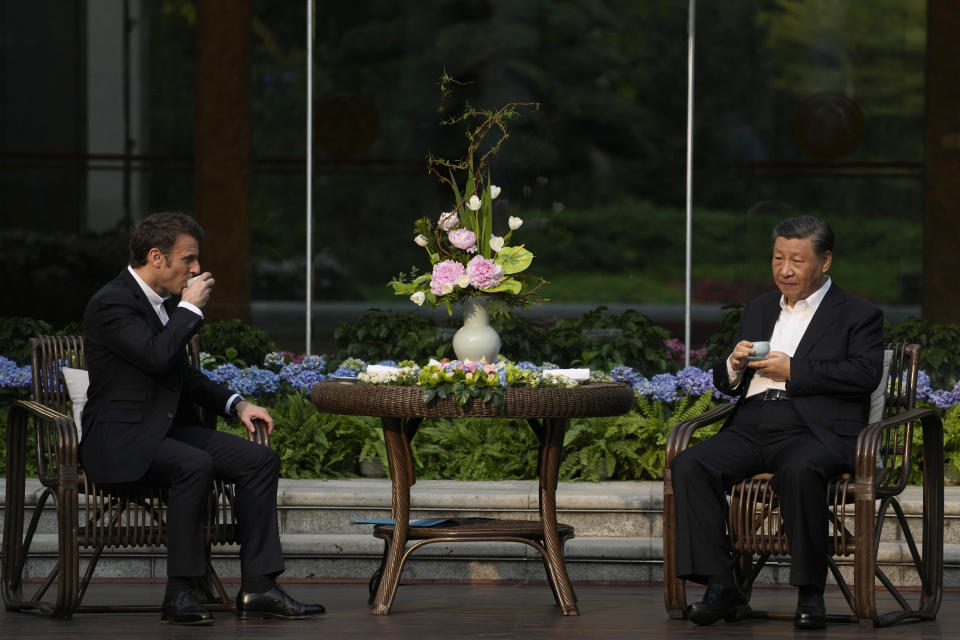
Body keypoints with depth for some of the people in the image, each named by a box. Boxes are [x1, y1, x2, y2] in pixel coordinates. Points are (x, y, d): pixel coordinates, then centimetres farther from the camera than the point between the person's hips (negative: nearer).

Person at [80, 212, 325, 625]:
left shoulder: (163, 302, 16)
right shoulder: (112, 304, -14)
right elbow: (158, 356, -29)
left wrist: (236, 404, 11)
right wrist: (191, 308, -14)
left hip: (168, 429, 9)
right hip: (119, 441, -9)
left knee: (261, 460, -6)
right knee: (195, 465, -35)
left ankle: (258, 588, -12)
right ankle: (179, 594, -29)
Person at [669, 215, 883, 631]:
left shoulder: (858, 315, 10)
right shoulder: (758, 310, 27)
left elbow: (866, 375, -8)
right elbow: (724, 383, 26)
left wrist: (793, 371, -10)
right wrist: (735, 365, 1)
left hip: (816, 431, -5)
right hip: (751, 428, 5)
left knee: (799, 471, -40)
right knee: (688, 466, -23)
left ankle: (810, 593, -30)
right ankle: (721, 588, -25)